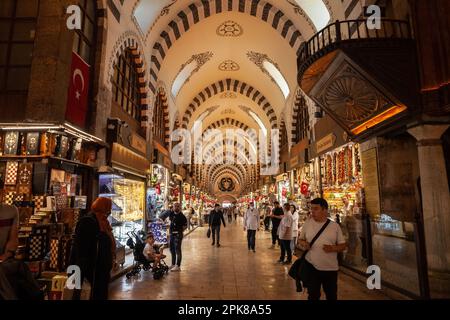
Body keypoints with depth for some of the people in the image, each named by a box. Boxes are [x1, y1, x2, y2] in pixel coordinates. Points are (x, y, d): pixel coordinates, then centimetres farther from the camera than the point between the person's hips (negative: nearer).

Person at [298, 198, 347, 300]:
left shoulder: (335, 226, -3)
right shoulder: (307, 223, -1)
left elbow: (343, 245, 2)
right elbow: (301, 239, 10)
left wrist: (333, 248, -18)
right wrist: (304, 244, -13)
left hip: (330, 268, 0)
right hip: (311, 267, 0)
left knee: (331, 296, 17)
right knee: (313, 295, 14)